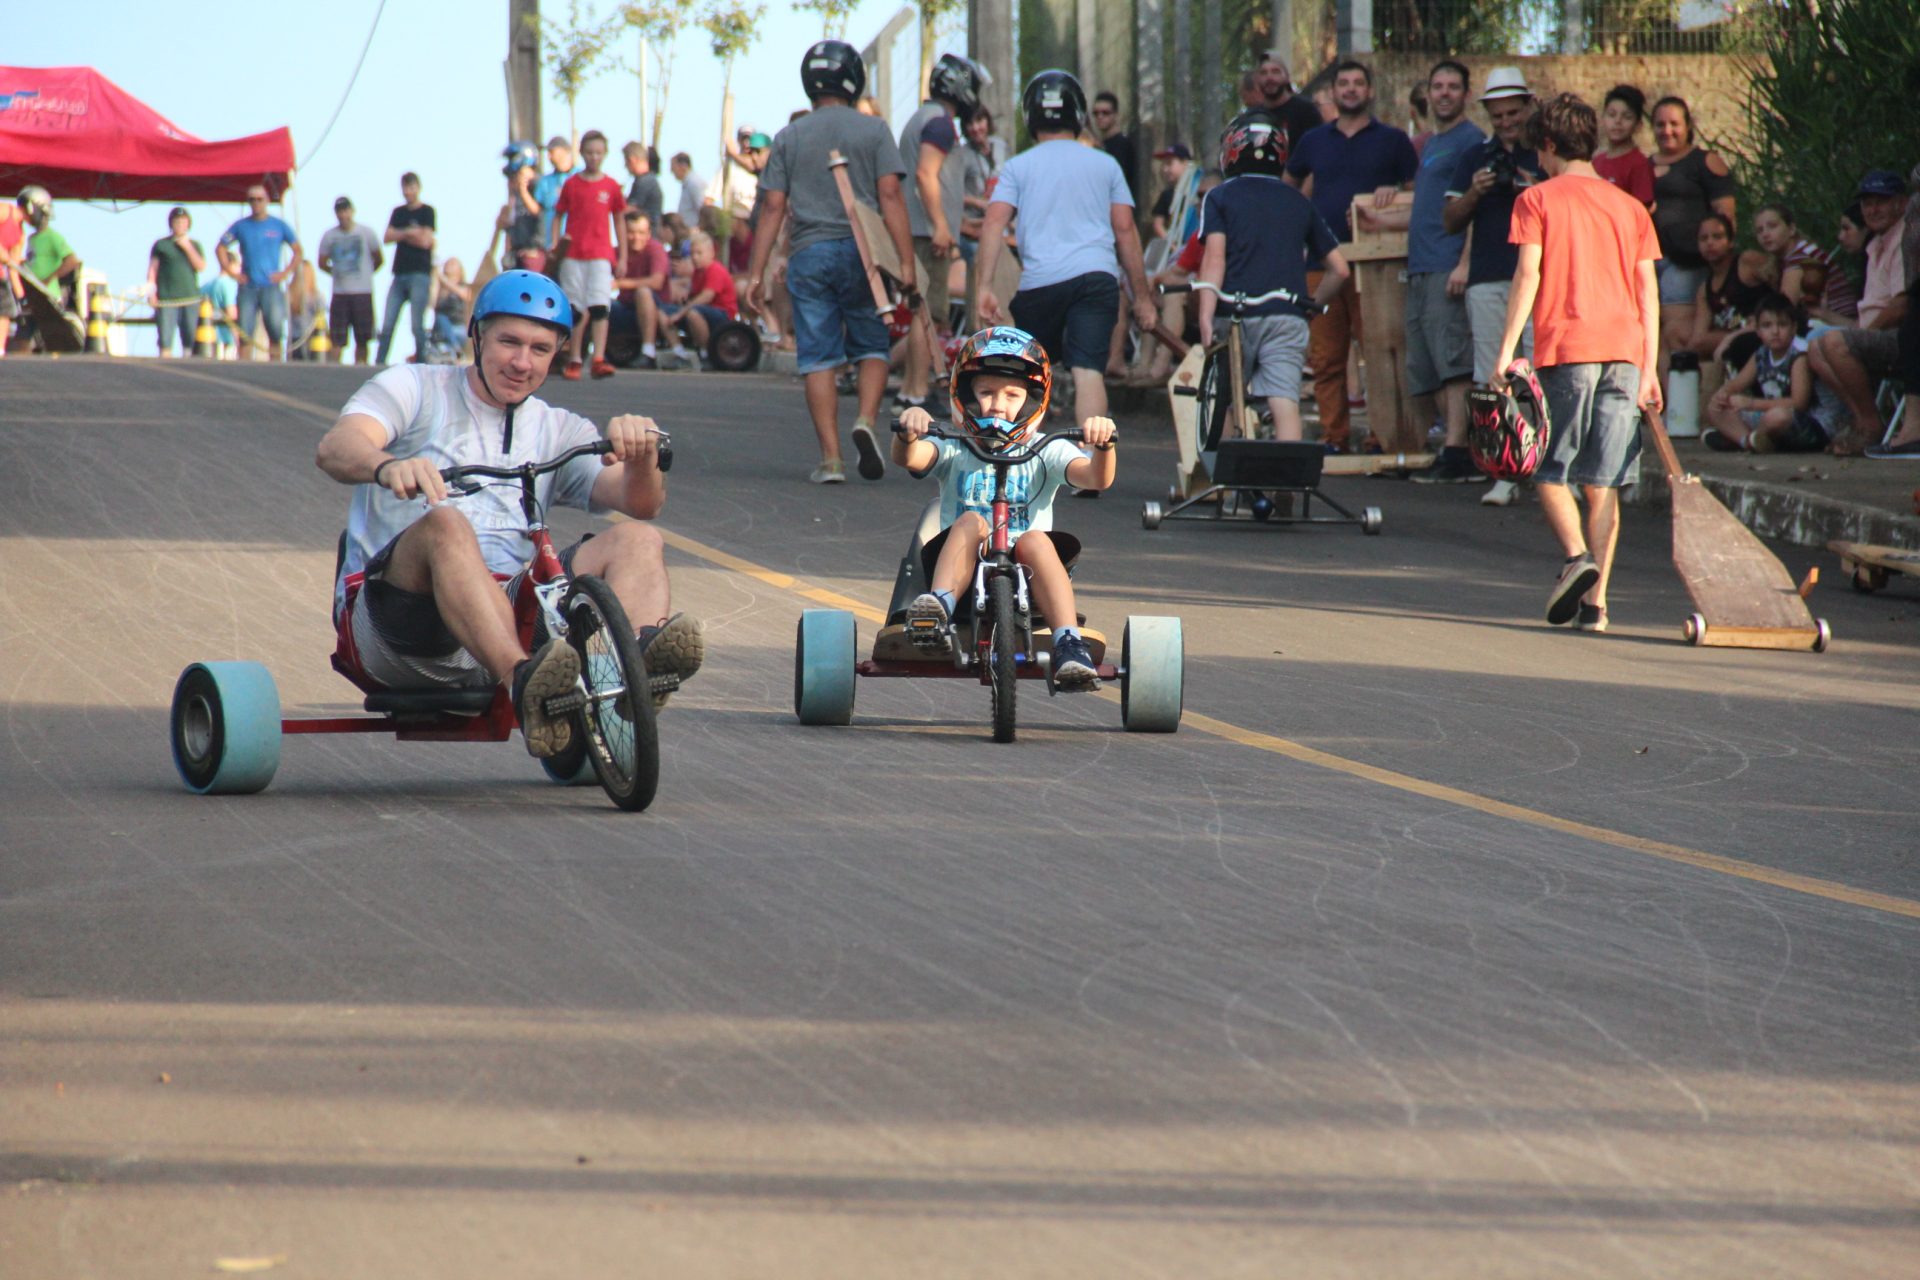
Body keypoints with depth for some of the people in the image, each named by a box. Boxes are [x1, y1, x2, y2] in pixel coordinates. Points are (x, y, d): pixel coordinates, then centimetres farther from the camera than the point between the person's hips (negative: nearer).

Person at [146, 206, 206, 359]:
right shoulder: (161, 244, 9)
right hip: (166, 299, -2)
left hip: (190, 299, 2)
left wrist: (187, 247, -3)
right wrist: (151, 292, -3)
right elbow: (152, 269, 7)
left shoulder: (194, 245, 14)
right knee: (165, 341, -10)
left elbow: (201, 266, 2)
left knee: (190, 342, 0)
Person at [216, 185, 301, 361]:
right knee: (245, 333, -1)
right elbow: (220, 248, 14)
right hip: (248, 287, 1)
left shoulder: (278, 226, 5)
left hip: (271, 287, -1)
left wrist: (286, 273, -1)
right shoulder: (241, 226, 8)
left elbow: (297, 250, 10)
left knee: (275, 332, -9)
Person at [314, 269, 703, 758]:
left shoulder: (559, 431, 21)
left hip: (508, 613, 4)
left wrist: (641, 456, -20)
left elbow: (641, 503, 4)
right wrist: (388, 466, -34)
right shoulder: (415, 389, 11)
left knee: (637, 539, -14)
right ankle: (524, 681, -59)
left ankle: (639, 661, -48)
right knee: (445, 523, -34)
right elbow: (336, 448, -10)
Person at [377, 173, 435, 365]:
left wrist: (400, 235, 1)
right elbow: (388, 237, 4)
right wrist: (409, 233, -10)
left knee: (417, 324, -8)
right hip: (399, 274, 4)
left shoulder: (427, 212, 3)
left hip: (420, 274, -4)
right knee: (387, 324, -2)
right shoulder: (398, 212, 16)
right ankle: (379, 362, -1)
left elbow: (425, 240, -8)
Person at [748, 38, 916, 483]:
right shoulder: (872, 130, 2)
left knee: (817, 359, 2)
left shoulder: (789, 138, 8)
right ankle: (866, 419, -13)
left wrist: (757, 272, 5)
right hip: (861, 251, -1)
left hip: (808, 253, 1)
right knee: (871, 347, 13)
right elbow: (890, 196, -5)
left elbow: (773, 207, 4)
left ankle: (831, 458, -5)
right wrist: (906, 263, -7)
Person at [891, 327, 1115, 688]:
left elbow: (1096, 478, -6)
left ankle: (1069, 646, -42)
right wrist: (907, 435, -34)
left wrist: (1103, 446, -27)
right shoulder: (954, 451, 10)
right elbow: (909, 458, -11)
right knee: (971, 521, -27)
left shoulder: (1046, 453, 12)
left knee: (1036, 539, -31)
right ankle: (939, 608, -47)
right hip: (965, 579, 0)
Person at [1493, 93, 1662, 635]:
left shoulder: (1538, 200, 3)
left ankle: (1577, 555, -17)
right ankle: (1595, 600, -2)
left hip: (1565, 347, -3)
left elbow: (1528, 275, -6)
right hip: (1623, 348, 3)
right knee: (1603, 483, 4)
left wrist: (1507, 350, -6)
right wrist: (1650, 368, 12)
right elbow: (1648, 291, 10)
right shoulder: (1629, 206, 14)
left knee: (1551, 471, 7)